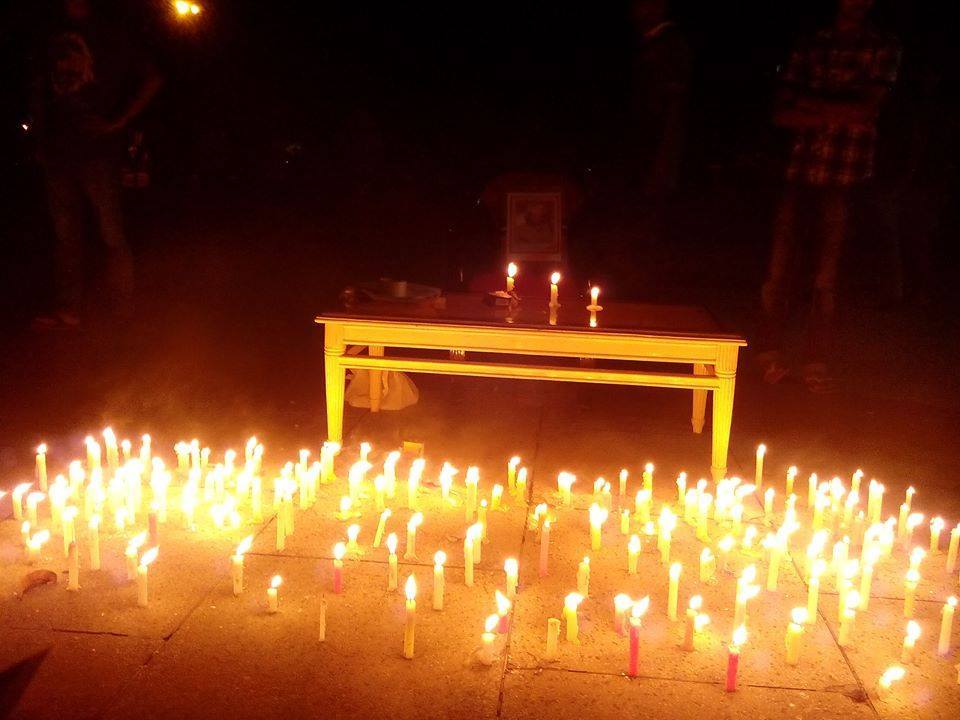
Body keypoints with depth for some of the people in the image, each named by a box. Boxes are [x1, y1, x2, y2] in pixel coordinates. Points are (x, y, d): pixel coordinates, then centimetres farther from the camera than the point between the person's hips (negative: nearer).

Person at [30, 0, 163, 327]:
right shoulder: (53, 39, 17)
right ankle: (67, 309, 9)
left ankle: (123, 310, 1)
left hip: (97, 149, -5)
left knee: (110, 233, -3)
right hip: (57, 151, 5)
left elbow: (152, 79, 0)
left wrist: (118, 121, -7)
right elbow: (39, 92, 22)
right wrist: (40, 138, 11)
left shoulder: (110, 35, 4)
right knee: (64, 232, 5)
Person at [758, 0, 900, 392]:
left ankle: (817, 364, 10)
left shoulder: (883, 48, 7)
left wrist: (813, 105, -3)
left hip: (843, 178, -2)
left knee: (826, 276, 0)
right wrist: (839, 114, -5)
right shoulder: (811, 46, 15)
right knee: (779, 267, 0)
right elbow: (783, 113, 9)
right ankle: (770, 354, 11)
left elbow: (867, 110, -5)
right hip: (801, 171, 2)